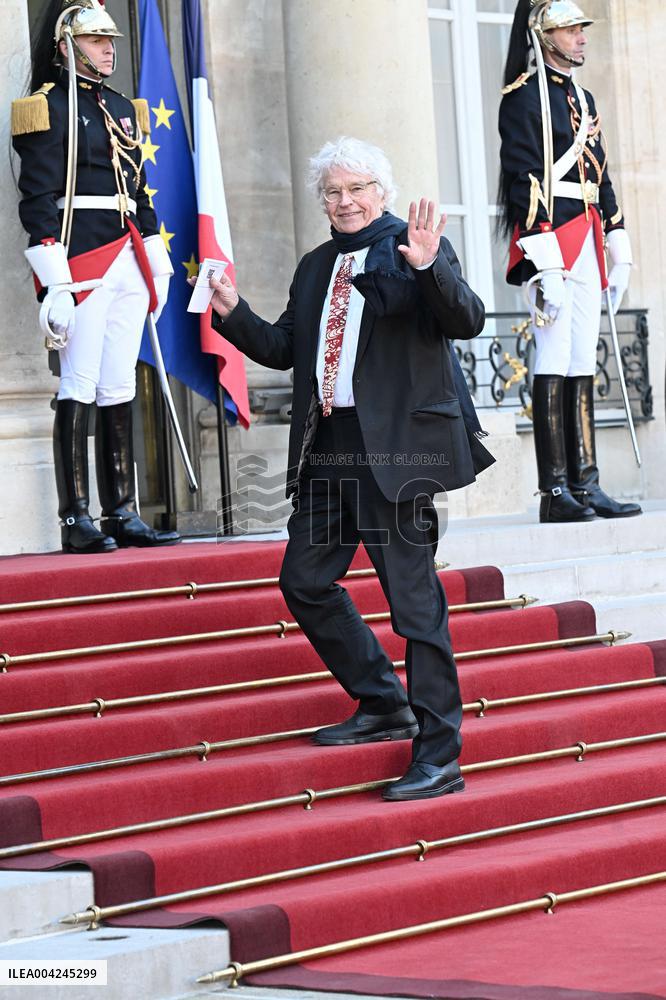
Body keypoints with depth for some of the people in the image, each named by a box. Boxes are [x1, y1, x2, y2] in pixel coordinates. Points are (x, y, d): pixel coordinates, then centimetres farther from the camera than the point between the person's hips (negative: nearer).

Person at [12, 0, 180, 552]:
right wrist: (55, 284, -18)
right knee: (79, 388, -7)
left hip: (128, 260, 7)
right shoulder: (50, 108, -5)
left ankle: (123, 515, 11)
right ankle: (76, 521, -5)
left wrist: (157, 265, 19)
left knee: (119, 390, 8)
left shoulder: (122, 109, 19)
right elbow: (38, 200, -11)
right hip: (82, 258, -7)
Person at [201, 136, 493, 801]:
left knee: (413, 597, -5)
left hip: (394, 447, -8)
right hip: (328, 450, 8)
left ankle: (438, 758, 1)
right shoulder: (315, 267, 18)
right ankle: (384, 705, 28)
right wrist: (234, 315, 5)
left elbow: (467, 322, -13)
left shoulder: (415, 248, -2)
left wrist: (429, 267, -29)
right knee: (304, 582, 11)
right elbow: (284, 349, 20)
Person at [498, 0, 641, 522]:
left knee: (583, 367, 6)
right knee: (554, 365, -9)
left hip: (587, 242, 8)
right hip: (549, 240, -8)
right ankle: (555, 493, -9)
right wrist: (546, 267, -19)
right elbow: (523, 182, -13)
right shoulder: (524, 97, -6)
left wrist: (619, 255, 17)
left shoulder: (583, 98, 19)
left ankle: (585, 487, 8)